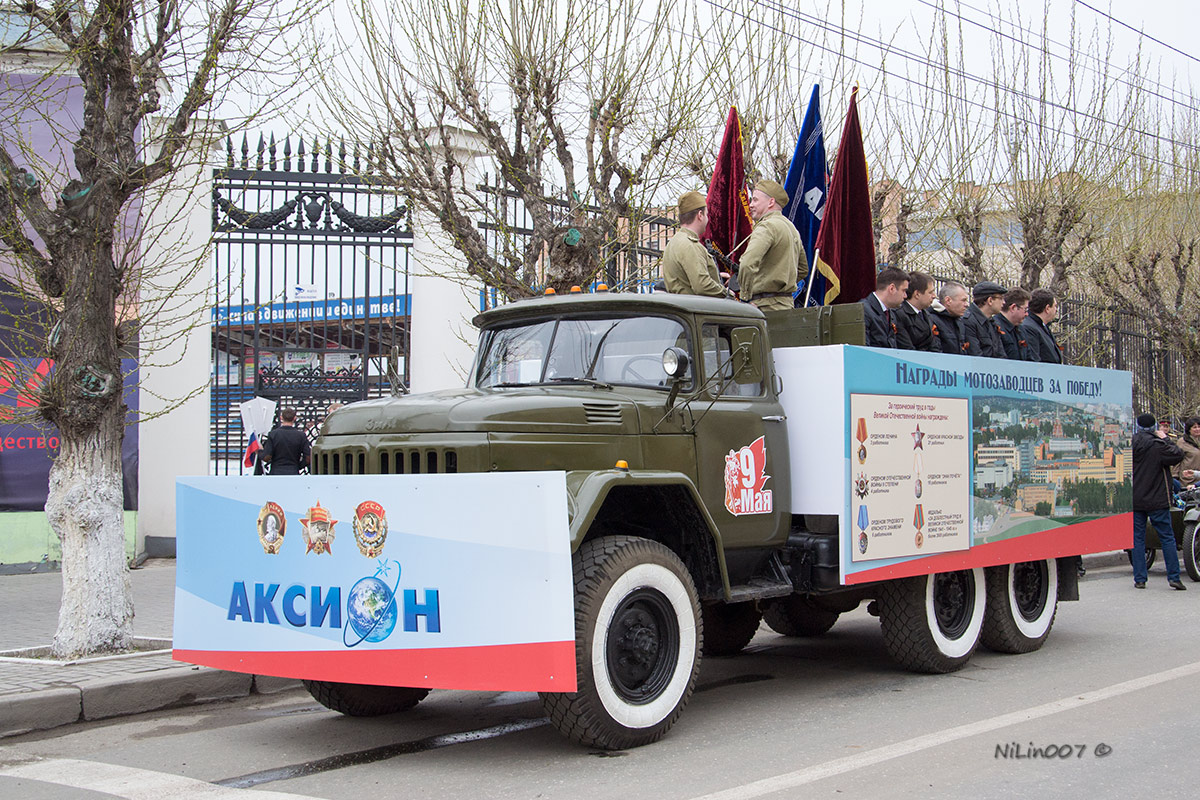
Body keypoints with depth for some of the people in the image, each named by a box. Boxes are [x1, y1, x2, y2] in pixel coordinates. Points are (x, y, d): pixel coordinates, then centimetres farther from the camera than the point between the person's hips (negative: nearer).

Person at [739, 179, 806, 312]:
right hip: (787, 304, 9)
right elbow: (803, 269, 30)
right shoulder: (791, 226, 19)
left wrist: (746, 295, -17)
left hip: (767, 307, -9)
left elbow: (748, 264, -28)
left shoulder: (767, 226, -11)